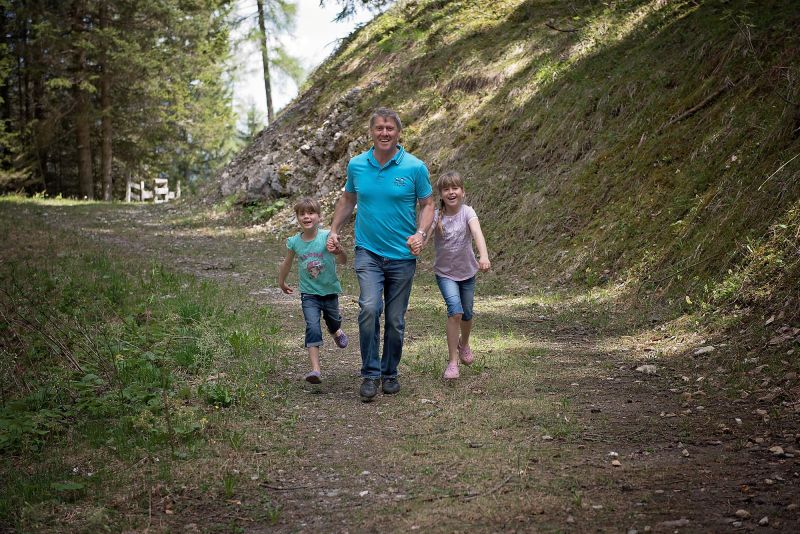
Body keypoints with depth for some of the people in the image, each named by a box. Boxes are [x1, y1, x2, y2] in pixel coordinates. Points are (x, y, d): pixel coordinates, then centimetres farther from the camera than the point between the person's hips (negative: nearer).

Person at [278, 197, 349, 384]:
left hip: (330, 291, 0)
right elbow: (287, 263, 10)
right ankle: (315, 369, -18)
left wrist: (338, 252, -43)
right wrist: (281, 282, 23)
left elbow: (343, 261, -21)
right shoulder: (294, 242, -8)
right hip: (309, 293, 0)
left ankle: (336, 332, 60)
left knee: (333, 322, 22)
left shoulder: (326, 237, -16)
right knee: (312, 327, -15)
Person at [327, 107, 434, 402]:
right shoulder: (356, 165, 1)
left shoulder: (415, 167, -6)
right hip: (368, 253, 0)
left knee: (395, 320, 8)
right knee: (369, 308, -20)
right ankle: (370, 374, -9)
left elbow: (427, 204, 2)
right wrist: (333, 231, 11)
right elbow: (348, 200, 17)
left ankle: (390, 373, 26)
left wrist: (420, 233, -14)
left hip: (402, 256, 0)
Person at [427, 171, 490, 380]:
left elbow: (477, 233, -32)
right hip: (445, 273, -2)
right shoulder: (436, 216, -13)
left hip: (467, 271, 2)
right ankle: (452, 362, -12)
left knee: (467, 314, 14)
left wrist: (483, 256, -50)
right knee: (455, 311, -21)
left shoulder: (467, 212, -15)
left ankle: (464, 343, 48)